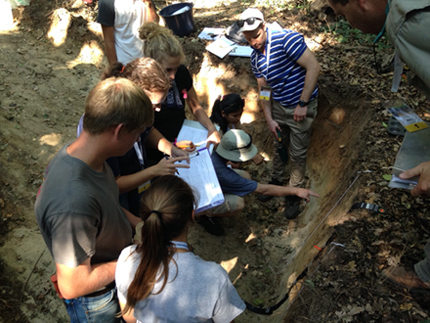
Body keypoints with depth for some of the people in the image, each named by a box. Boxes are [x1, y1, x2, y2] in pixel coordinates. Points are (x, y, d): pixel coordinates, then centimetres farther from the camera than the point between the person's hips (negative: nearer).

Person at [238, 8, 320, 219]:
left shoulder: (286, 39, -23)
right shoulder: (255, 57, -1)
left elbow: (313, 67, -25)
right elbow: (264, 89, 7)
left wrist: (303, 104, -23)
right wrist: (269, 119, 0)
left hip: (301, 107, -6)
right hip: (278, 106, 6)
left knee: (297, 154, 7)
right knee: (278, 146, 22)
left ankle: (294, 193, 26)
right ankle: (276, 181, 45)